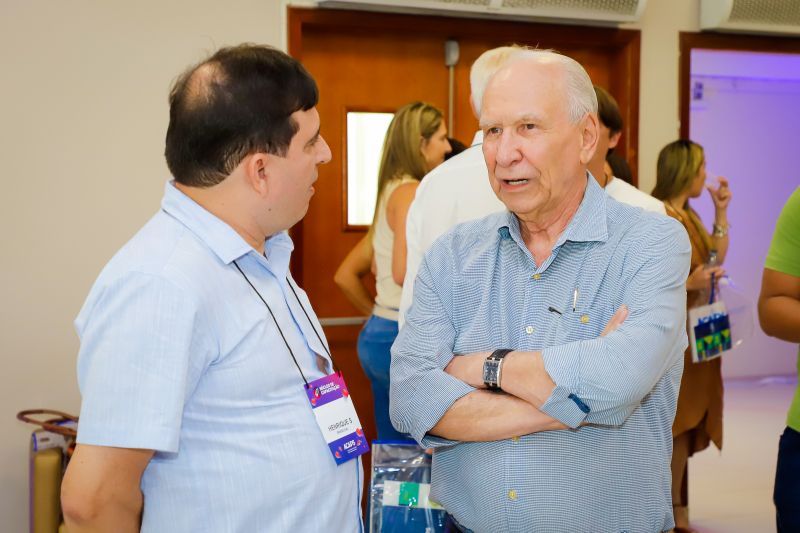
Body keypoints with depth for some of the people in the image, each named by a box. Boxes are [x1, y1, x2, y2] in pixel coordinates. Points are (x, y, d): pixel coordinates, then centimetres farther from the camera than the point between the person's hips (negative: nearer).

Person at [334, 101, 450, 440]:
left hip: (376, 335, 9)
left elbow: (345, 275, 20)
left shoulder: (390, 194, 17)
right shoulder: (410, 192, -10)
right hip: (404, 338, -9)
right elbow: (404, 271, -24)